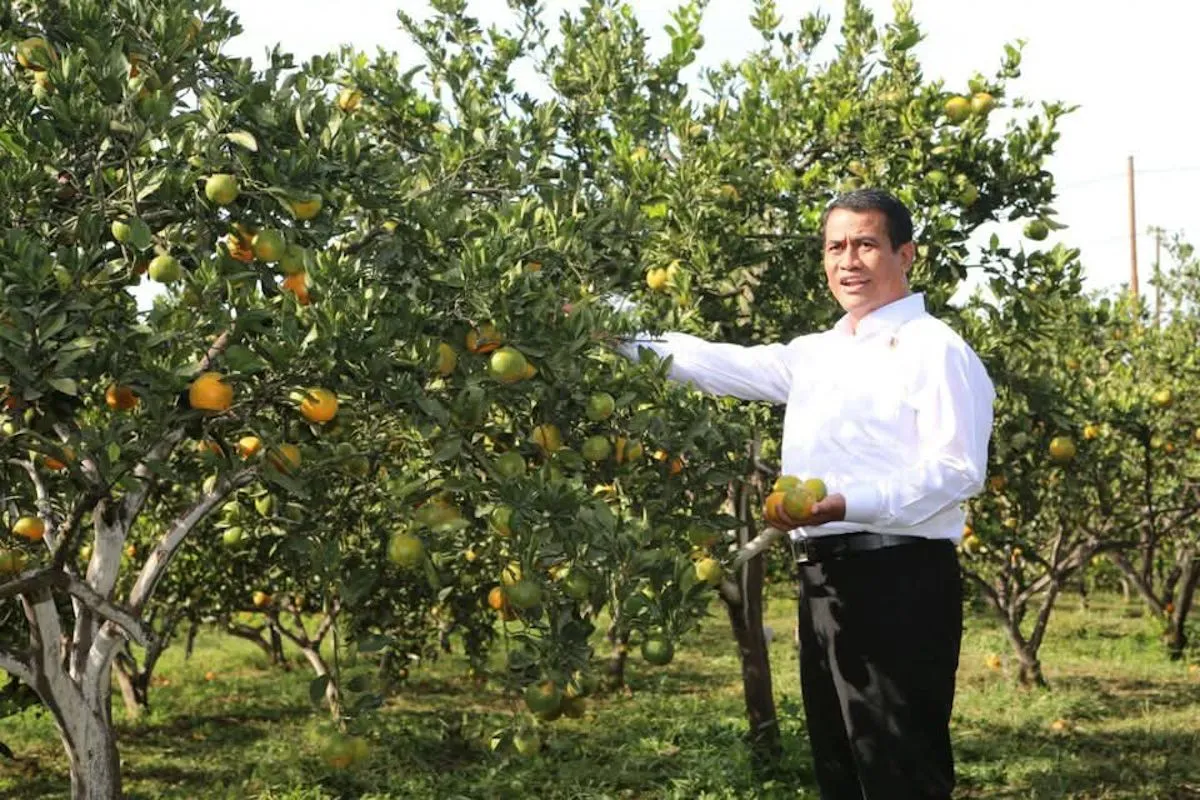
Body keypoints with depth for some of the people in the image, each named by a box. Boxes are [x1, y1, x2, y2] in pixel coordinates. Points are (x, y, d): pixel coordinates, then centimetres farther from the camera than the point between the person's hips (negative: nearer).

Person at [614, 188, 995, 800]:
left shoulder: (934, 349, -7)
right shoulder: (817, 353, 20)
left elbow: (958, 470, -16)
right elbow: (723, 365, 24)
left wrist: (847, 504, -25)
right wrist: (620, 337, 17)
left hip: (897, 582, -9)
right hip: (824, 581, 9)